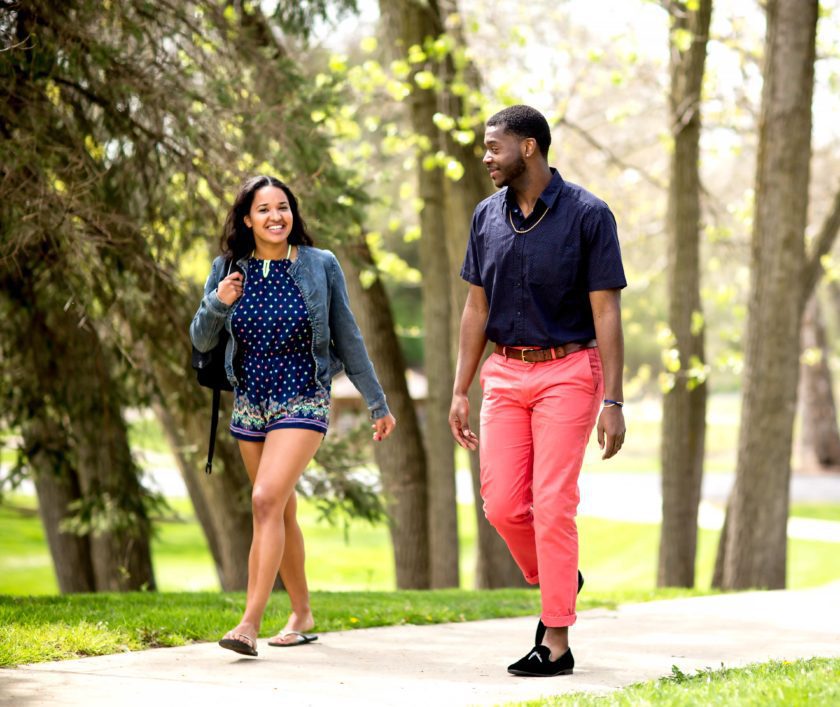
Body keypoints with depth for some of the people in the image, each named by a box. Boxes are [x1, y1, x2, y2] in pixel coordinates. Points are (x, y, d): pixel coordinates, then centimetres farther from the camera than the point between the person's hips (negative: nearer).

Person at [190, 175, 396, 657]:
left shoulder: (321, 266, -4)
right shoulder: (229, 269, 2)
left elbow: (348, 340, 2)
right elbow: (201, 342, 6)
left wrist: (378, 404, 6)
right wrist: (217, 304, -14)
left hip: (303, 403, -4)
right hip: (250, 403, 4)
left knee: (268, 499, -20)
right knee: (283, 512, 13)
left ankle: (251, 623, -24)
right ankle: (302, 613, 29)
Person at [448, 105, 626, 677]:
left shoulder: (588, 215, -8)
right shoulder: (488, 217, 7)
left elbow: (607, 314, -9)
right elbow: (477, 309, 12)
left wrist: (613, 401, -14)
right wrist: (459, 392, 8)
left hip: (568, 372, -5)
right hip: (505, 373, 5)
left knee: (552, 504, -9)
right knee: (502, 504, 0)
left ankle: (556, 642, -3)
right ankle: (558, 583, 28)